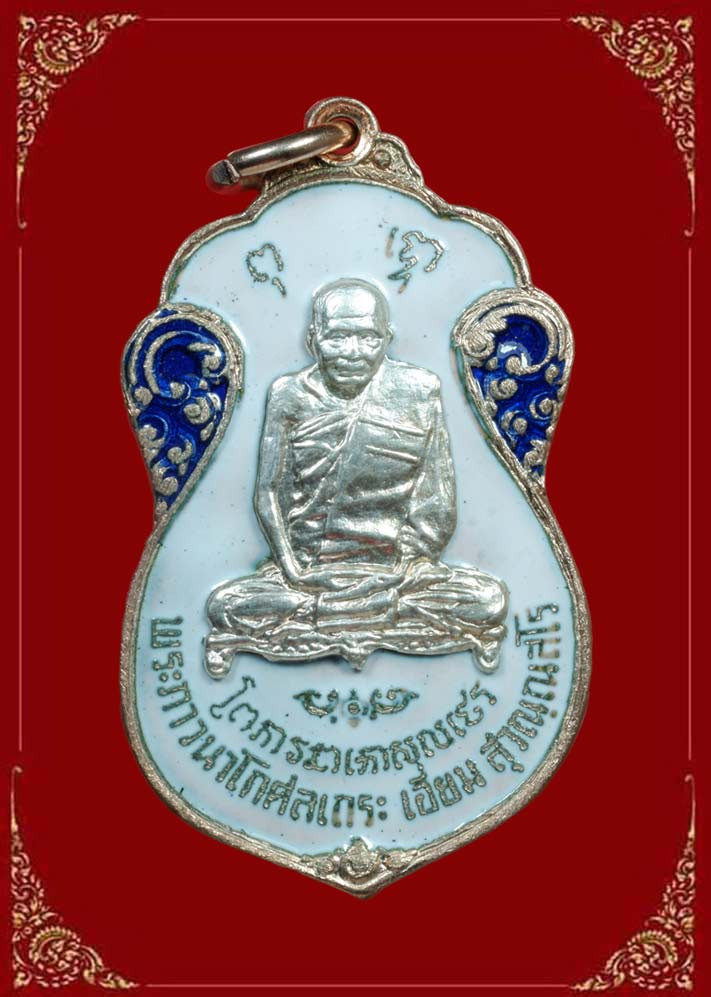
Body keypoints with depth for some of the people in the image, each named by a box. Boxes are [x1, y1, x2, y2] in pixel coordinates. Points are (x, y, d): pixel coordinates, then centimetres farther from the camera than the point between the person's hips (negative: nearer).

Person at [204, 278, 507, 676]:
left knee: (490, 601, -22)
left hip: (395, 571, 0)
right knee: (224, 606, -24)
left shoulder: (417, 393, 1)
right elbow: (269, 493, -1)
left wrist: (410, 569, -8)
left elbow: (438, 508, 0)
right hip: (309, 567, 0)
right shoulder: (292, 397, 2)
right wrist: (294, 570, -11)